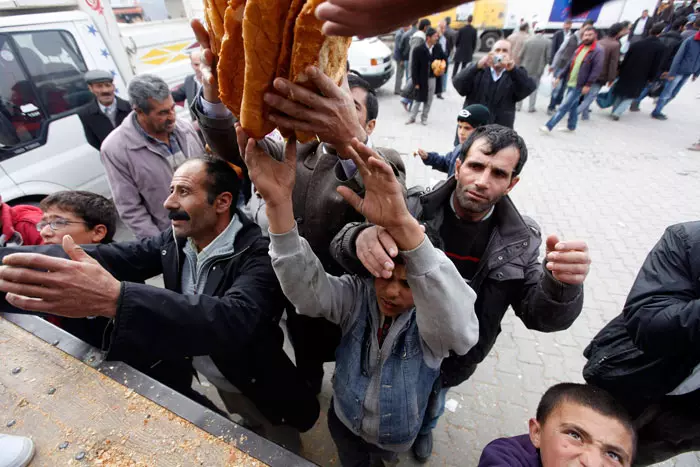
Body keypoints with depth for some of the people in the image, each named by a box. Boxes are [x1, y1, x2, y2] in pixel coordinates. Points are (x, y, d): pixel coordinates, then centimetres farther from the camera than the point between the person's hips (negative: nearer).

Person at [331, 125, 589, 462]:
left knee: (430, 404, 33)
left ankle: (423, 429, 70)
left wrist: (560, 285, -37)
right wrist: (360, 238, -55)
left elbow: (540, 315, -14)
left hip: (448, 359, 2)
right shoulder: (414, 207, -24)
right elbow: (341, 246, -30)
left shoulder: (519, 241, -15)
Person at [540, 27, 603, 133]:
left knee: (563, 107, -9)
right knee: (573, 106, 17)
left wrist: (588, 85, -21)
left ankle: (549, 127, -10)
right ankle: (571, 126, 28)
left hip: (579, 85, -8)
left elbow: (597, 69, -16)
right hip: (570, 83, 8)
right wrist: (560, 77, 13)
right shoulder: (580, 49, 12)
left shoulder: (598, 51, -10)